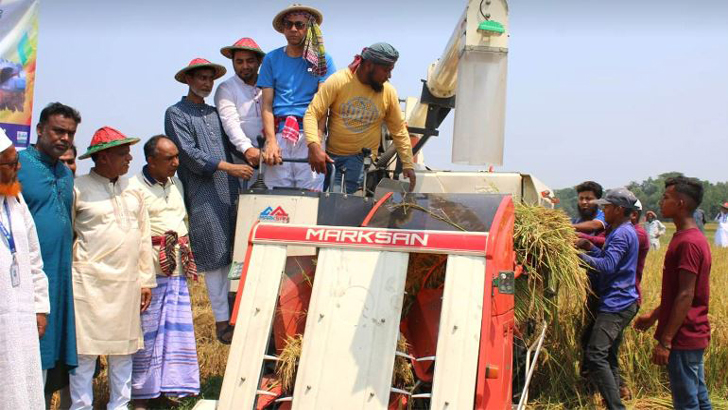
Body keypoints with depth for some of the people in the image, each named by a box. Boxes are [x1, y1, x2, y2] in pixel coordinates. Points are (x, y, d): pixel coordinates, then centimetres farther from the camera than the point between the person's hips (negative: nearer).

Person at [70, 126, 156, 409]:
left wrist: (146, 280, 13)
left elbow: (144, 238, 15)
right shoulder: (80, 189, -5)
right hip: (90, 282, -5)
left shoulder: (132, 190, 12)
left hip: (127, 283, 5)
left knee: (124, 349, 11)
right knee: (86, 349, -1)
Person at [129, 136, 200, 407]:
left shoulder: (176, 184, 15)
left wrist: (188, 261, 21)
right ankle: (141, 396, 8)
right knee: (146, 334, -1)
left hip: (178, 273, 7)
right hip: (149, 274, -6)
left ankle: (174, 388, 17)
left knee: (178, 331, 7)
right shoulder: (134, 188, -9)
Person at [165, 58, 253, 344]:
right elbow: (189, 154, -9)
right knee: (214, 260, -4)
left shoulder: (215, 114, 21)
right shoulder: (176, 114, 2)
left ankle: (231, 315, 12)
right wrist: (228, 167, -15)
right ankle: (221, 321, 2)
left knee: (229, 257, 6)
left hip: (228, 193, 6)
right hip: (202, 196, -6)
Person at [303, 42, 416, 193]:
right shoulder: (337, 81, -10)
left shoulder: (388, 92, -3)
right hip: (330, 155, 0)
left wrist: (408, 164, 4)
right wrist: (314, 146, -28)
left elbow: (399, 130, 7)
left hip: (362, 158, 0)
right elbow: (312, 114, -13)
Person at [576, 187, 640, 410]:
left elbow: (607, 266, -24)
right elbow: (610, 258, 18)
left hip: (616, 304, -11)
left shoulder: (622, 234, -15)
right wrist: (590, 247, 5)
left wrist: (580, 255, -16)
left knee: (595, 355, -15)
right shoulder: (624, 231, 18)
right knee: (609, 357, 15)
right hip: (618, 302, 11)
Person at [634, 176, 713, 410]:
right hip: (692, 337, 10)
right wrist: (654, 315, 24)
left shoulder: (688, 243, -19)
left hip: (683, 337, -10)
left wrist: (665, 340, -22)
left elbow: (686, 296, -23)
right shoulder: (687, 237, 12)